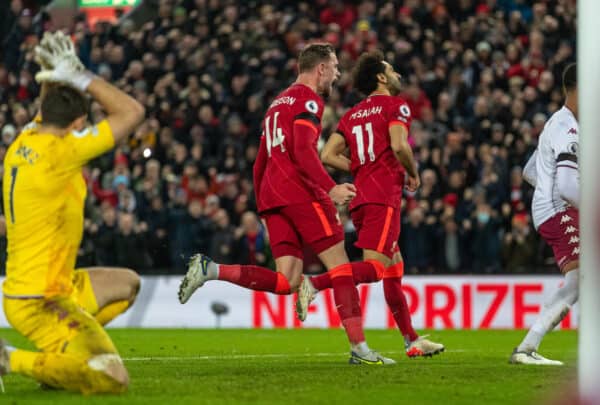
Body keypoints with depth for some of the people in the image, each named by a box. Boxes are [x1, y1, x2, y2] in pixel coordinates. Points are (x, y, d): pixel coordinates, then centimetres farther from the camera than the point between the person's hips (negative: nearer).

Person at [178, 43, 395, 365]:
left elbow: (260, 164, 27)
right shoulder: (308, 100, -2)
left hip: (271, 194, 8)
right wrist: (331, 188, -24)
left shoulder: (278, 103, 26)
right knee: (340, 266, -3)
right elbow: (303, 149, -18)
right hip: (301, 193, -8)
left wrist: (263, 209, 29)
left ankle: (210, 270, -13)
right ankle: (359, 347, -6)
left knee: (285, 282, -1)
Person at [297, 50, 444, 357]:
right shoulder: (395, 105, 0)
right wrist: (413, 172, 1)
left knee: (395, 267, 13)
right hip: (383, 197, -8)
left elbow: (328, 155, 12)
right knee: (374, 267, -15)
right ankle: (314, 284, -31)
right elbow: (398, 145, -16)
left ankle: (412, 341, 16)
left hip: (360, 199, 8)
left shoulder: (352, 115, 20)